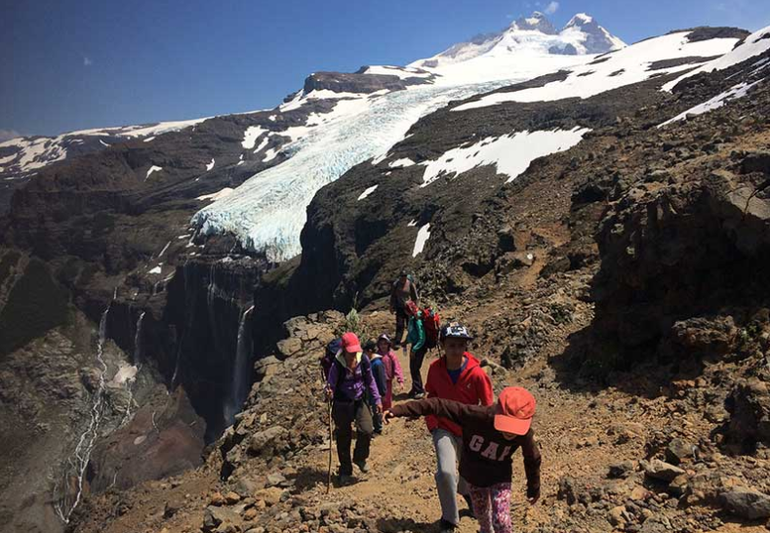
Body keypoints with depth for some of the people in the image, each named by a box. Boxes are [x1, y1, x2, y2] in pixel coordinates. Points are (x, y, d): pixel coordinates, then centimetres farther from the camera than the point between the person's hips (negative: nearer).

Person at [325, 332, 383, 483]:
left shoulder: (363, 360, -10)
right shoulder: (337, 365, -20)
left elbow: (370, 380, 5)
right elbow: (331, 385, -15)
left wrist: (377, 399, 6)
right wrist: (329, 394, -39)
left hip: (360, 401, 2)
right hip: (342, 404, -2)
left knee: (366, 431, -11)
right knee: (343, 437, 9)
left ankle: (360, 458, 20)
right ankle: (345, 471, 29)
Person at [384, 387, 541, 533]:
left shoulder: (525, 434, -30)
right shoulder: (476, 415, -38)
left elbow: (533, 459, -8)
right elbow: (439, 405, -35)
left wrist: (534, 488, 9)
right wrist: (400, 409, -35)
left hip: (499, 478, -1)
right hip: (473, 474, 1)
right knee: (481, 514, 23)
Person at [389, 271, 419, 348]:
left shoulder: (410, 284, -8)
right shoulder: (396, 284, -5)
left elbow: (415, 296, 0)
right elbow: (393, 296, 6)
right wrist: (392, 307, 7)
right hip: (400, 308, 0)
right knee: (400, 325, -4)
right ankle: (397, 342, -3)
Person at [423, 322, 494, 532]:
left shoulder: (476, 374, -21)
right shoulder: (435, 368, -13)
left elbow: (488, 406, -9)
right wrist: (431, 422, 0)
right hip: (444, 429, 0)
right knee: (445, 472, -21)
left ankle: (467, 493, 57)